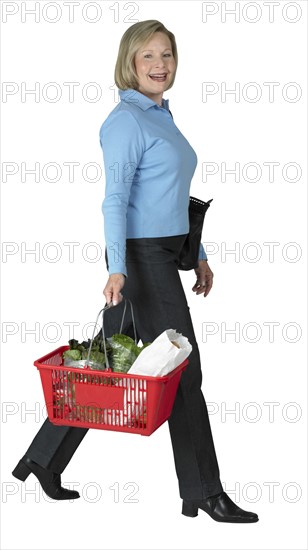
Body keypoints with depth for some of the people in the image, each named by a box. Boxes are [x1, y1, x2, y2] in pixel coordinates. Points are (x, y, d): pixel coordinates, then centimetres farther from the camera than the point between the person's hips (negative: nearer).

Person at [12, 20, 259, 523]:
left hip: (163, 254, 9)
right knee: (183, 371, -3)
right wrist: (117, 268, -27)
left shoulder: (161, 115, 17)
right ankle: (204, 494, 11)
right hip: (142, 257, -9)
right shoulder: (126, 120, -11)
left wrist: (198, 254, 21)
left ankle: (43, 460, 24)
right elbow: (115, 199, -19)